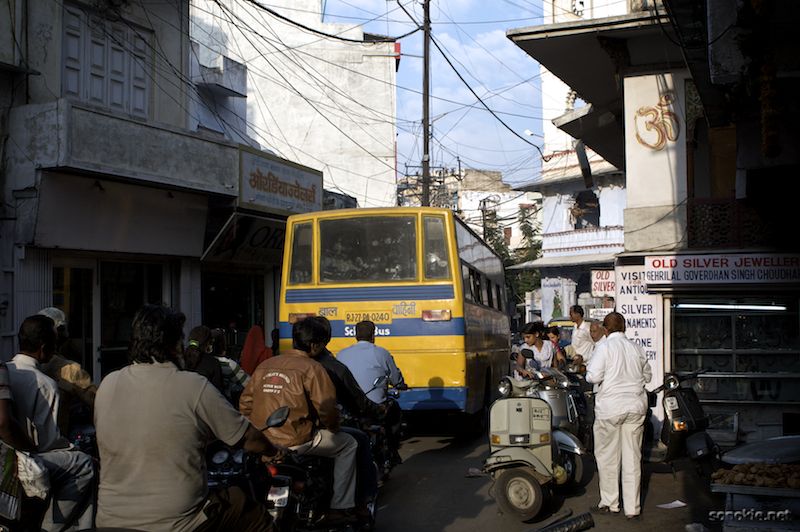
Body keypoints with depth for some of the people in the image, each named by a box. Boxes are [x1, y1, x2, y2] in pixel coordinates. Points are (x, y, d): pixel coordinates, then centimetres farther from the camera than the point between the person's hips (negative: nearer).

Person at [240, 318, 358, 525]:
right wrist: (333, 429, 9)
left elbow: (245, 403, 9)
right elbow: (326, 409, -11)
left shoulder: (265, 365, 9)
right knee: (348, 445, 13)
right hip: (297, 441, -7)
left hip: (261, 440, 7)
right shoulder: (312, 368, -9)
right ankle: (341, 508, 11)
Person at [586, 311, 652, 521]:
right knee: (632, 457, 7)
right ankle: (632, 508, 11)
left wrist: (589, 369, 5)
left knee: (607, 455, 9)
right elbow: (647, 376, 17)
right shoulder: (636, 348, 6)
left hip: (610, 407, -4)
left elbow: (593, 376, -16)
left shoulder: (605, 346, -8)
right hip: (635, 406, 4)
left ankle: (610, 503, 16)